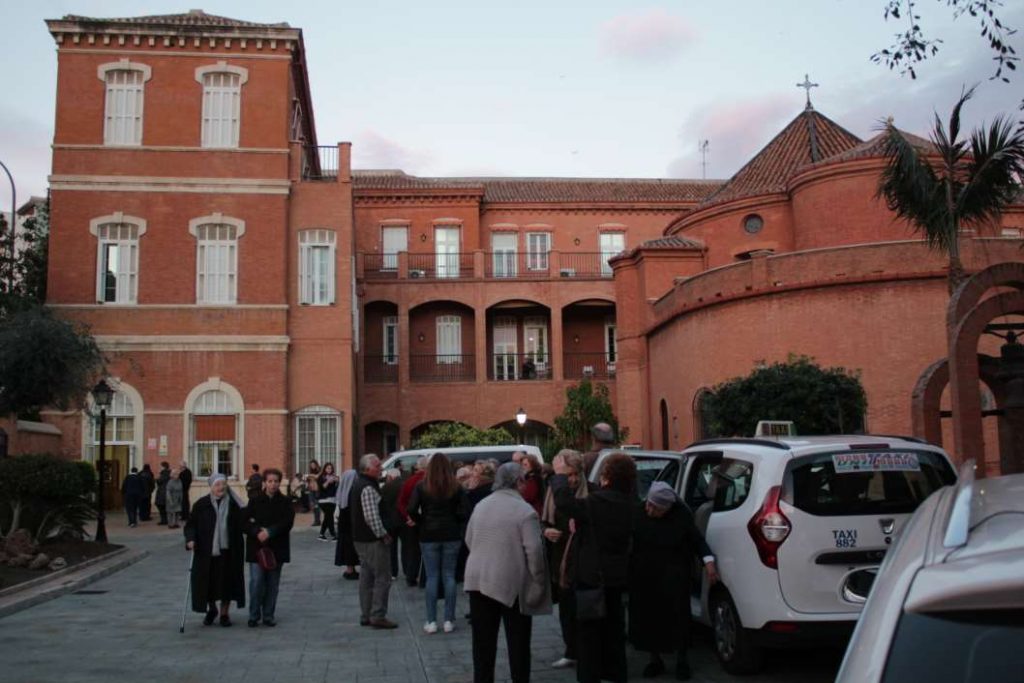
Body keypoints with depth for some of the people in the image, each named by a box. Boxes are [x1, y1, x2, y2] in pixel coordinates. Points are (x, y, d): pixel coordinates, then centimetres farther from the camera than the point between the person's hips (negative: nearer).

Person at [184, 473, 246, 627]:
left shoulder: (233, 504, 2)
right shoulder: (201, 504, -1)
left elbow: (241, 524, 5)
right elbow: (191, 524, -1)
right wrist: (190, 539, -17)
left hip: (227, 551, 0)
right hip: (206, 550, 0)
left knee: (227, 581, 4)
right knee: (207, 580, 5)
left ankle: (224, 613, 21)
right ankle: (211, 609, 30)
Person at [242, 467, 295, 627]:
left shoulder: (285, 503, 4)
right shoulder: (254, 501, 2)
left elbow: (287, 523, -7)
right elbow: (244, 522, -2)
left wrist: (269, 532, -17)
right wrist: (257, 532, -17)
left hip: (277, 548, 1)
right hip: (257, 548, -1)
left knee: (272, 584, 7)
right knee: (256, 582, -6)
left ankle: (268, 616, 18)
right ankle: (254, 616, 8)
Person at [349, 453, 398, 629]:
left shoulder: (357, 484, 14)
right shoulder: (368, 488, -19)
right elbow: (372, 516, -26)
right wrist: (383, 534, -15)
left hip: (360, 538, 10)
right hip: (373, 540, -10)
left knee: (366, 578, 15)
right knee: (382, 578, -4)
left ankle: (365, 616, 20)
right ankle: (378, 616, -3)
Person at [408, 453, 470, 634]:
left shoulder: (421, 487, -5)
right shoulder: (456, 488, -2)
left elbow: (412, 510, -13)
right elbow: (465, 512, -8)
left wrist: (421, 522, 4)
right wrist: (454, 522, 9)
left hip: (429, 536, -1)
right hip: (451, 535, 1)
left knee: (432, 577, 4)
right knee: (449, 576, 7)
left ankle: (431, 621, 4)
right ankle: (449, 620, 9)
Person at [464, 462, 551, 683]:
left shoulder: (481, 505, 6)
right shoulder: (525, 510, -12)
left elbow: (469, 540, 13)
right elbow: (534, 550, -17)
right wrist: (539, 582, -7)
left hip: (479, 579, 5)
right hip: (512, 582, -5)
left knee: (483, 639, 12)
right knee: (518, 640, 7)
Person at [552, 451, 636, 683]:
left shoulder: (597, 502, -22)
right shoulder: (628, 503, 5)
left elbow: (564, 502, -28)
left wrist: (560, 475, -15)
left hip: (592, 575, -8)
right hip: (616, 575, 8)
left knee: (589, 630, 0)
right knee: (613, 628, 17)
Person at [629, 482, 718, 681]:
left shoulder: (682, 515, -9)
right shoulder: (638, 513, -7)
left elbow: (697, 539, 0)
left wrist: (708, 562, -10)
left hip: (674, 577, -2)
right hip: (643, 576, 2)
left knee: (677, 616, 0)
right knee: (648, 617, 6)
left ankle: (681, 660, 16)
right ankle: (655, 659, 21)